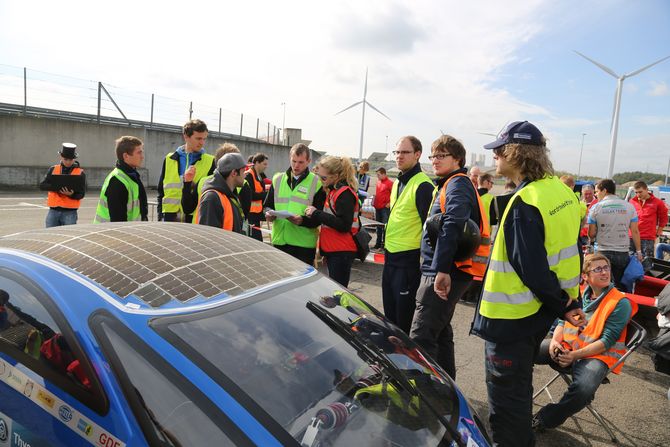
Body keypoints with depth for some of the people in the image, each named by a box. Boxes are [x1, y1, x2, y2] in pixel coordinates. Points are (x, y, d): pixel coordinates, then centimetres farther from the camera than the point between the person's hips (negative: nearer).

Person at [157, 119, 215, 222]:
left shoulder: (209, 162, 2)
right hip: (171, 217, 2)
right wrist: (160, 216, 7)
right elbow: (161, 191, 13)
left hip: (196, 218, -2)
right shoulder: (170, 159, 9)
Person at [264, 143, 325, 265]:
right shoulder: (278, 179, 11)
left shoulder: (317, 183, -2)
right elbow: (268, 205, 17)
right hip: (279, 240, 4)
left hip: (304, 243, -3)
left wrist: (302, 220, -23)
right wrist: (269, 213, -6)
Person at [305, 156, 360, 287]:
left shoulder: (345, 193, -14)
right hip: (333, 250, 10)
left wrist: (316, 213, -18)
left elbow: (344, 225, -21)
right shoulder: (334, 191, 15)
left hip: (342, 252, -10)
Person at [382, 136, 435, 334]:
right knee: (390, 314, 19)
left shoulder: (423, 186, -16)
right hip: (391, 257, 9)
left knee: (404, 319, 3)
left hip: (409, 260, -9)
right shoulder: (398, 182, 13)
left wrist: (425, 262, -18)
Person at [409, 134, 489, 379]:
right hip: (442, 272, 11)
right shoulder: (449, 184, 20)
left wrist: (442, 269, -32)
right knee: (440, 332, 20)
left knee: (421, 337, -10)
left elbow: (452, 226, -27)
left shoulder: (457, 184, -11)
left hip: (444, 274, -11)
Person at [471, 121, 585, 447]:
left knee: (506, 398, 6)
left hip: (510, 318, -10)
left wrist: (563, 306, -10)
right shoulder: (560, 190, 5)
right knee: (520, 388, 27)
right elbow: (566, 251, 11)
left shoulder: (524, 203, -25)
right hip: (537, 312, 10)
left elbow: (531, 268, -25)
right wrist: (569, 300, 14)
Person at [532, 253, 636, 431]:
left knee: (583, 391, -35)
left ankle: (544, 420, -14)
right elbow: (563, 321, 12)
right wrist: (555, 340, -10)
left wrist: (575, 355, -20)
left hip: (596, 354, -5)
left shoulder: (621, 303, -7)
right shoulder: (579, 294, 9)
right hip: (565, 346, 5)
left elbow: (607, 341, -12)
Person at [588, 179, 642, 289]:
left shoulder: (596, 208, -6)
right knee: (622, 287, 12)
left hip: (602, 252, -2)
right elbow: (635, 231, 2)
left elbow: (591, 234, -6)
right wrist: (638, 251, 11)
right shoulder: (629, 206, 1)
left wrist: (593, 239, 17)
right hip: (623, 253, 2)